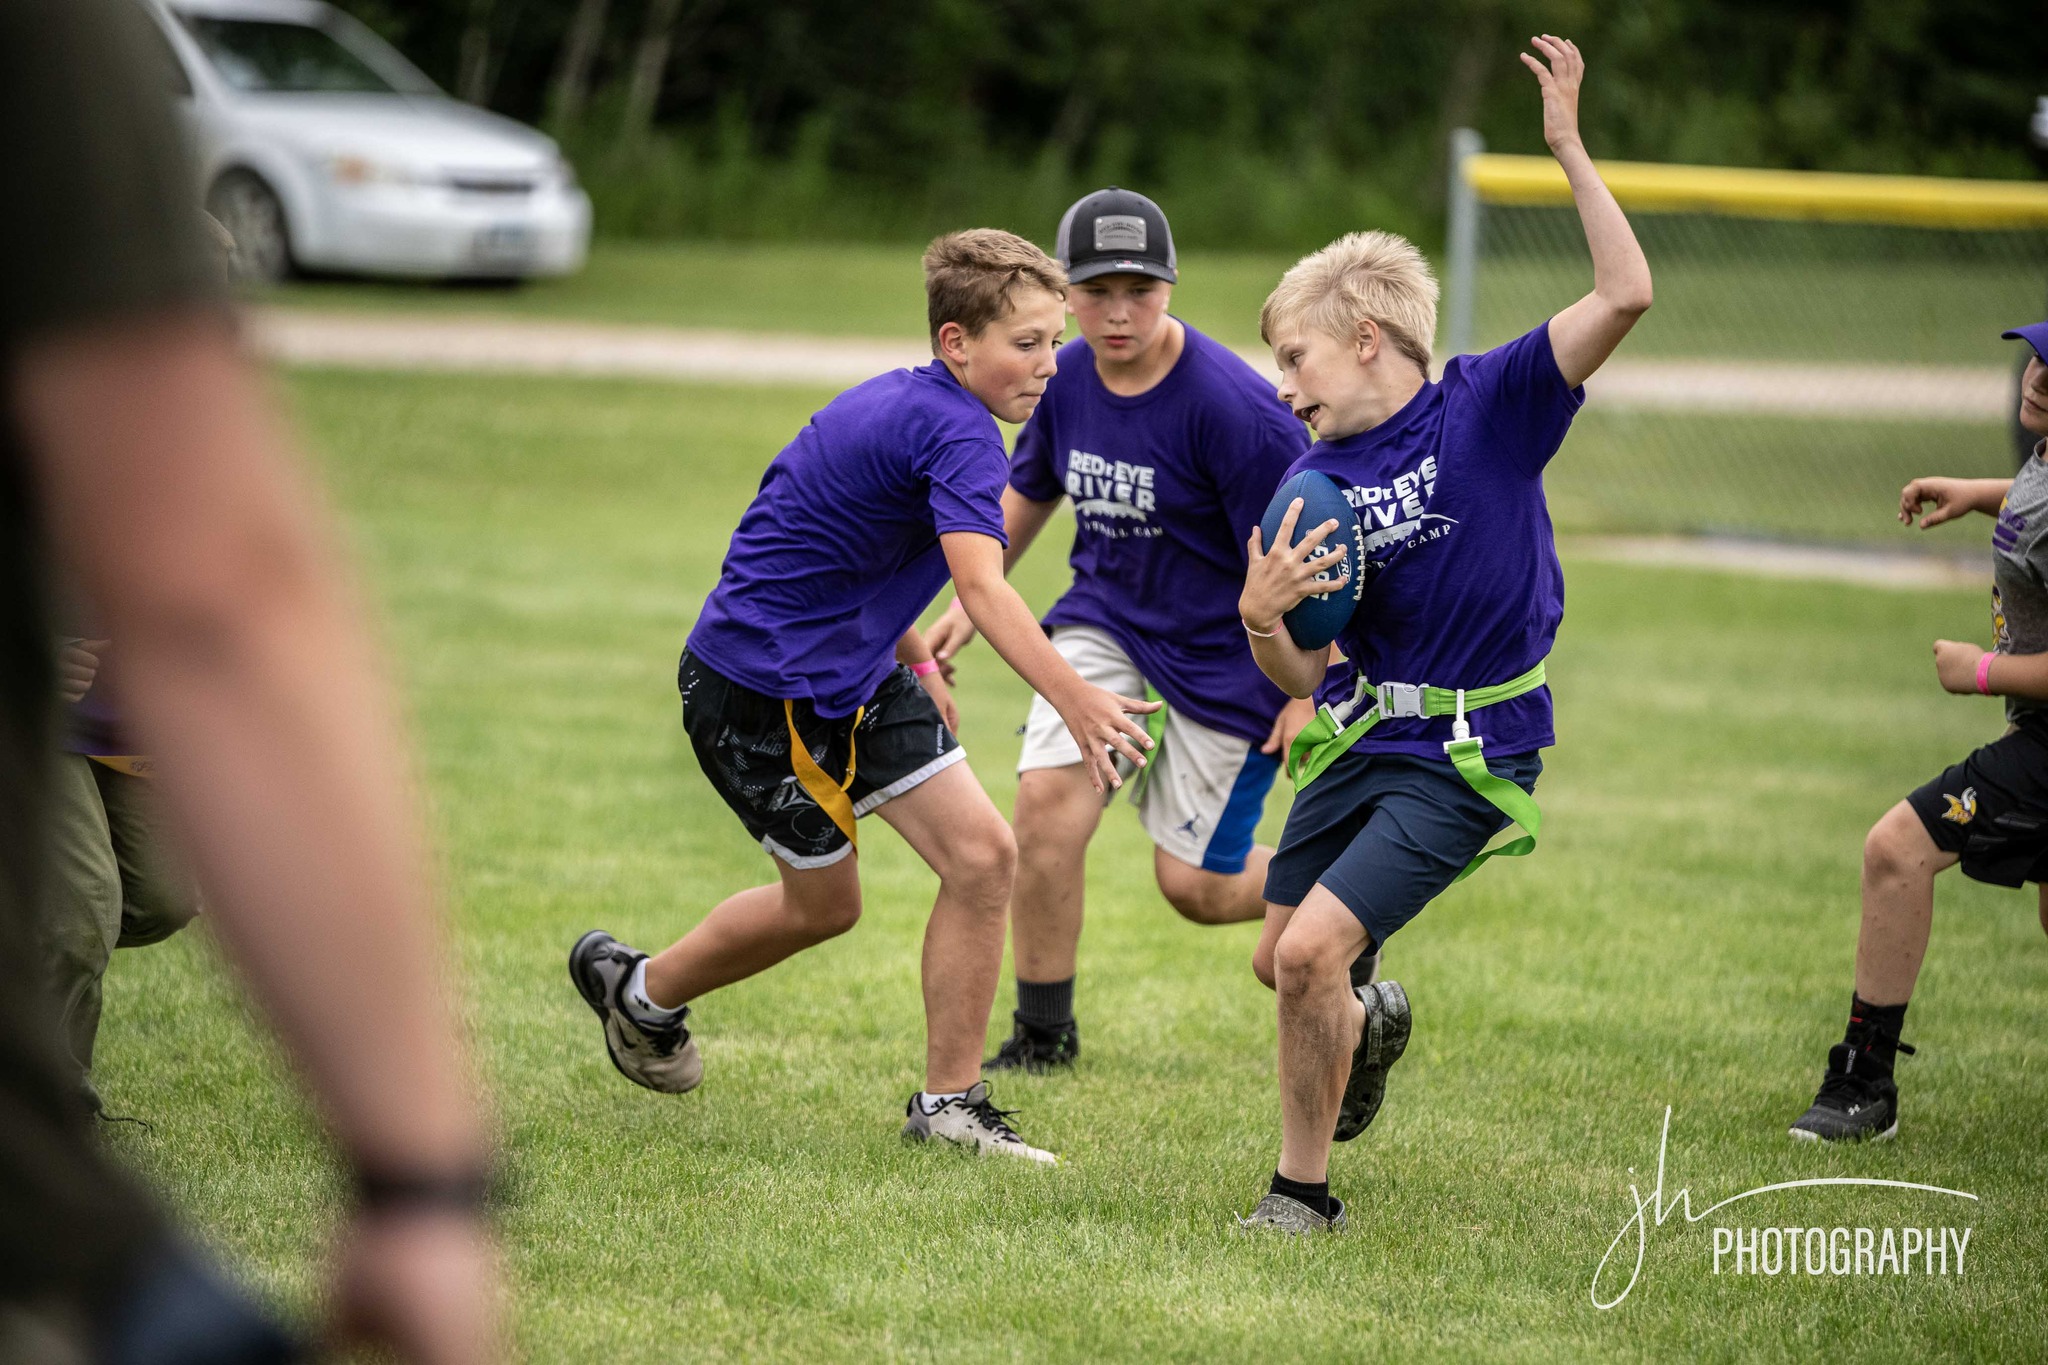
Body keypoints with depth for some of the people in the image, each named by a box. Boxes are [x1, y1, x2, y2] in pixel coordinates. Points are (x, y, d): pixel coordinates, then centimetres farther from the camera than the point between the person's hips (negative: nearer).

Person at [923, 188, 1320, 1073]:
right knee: (1047, 800, -17)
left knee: (1194, 885, -1)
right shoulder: (1066, 378, -5)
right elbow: (1028, 492, 16)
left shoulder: (1230, 404, -25)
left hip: (1225, 651, -5)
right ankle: (1043, 1034, -2)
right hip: (1106, 618, 5)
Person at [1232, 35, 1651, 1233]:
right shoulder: (1315, 483, 3)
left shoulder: (1489, 407, -10)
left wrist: (1570, 148, -24)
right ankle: (1368, 1023, 52)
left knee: (1312, 948, -18)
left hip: (1468, 755, -6)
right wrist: (1262, 619, -18)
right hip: (1360, 737, 6)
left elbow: (1626, 296, -23)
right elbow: (1303, 678, 3)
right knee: (1279, 963, 15)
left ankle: (1306, 1186, 0)